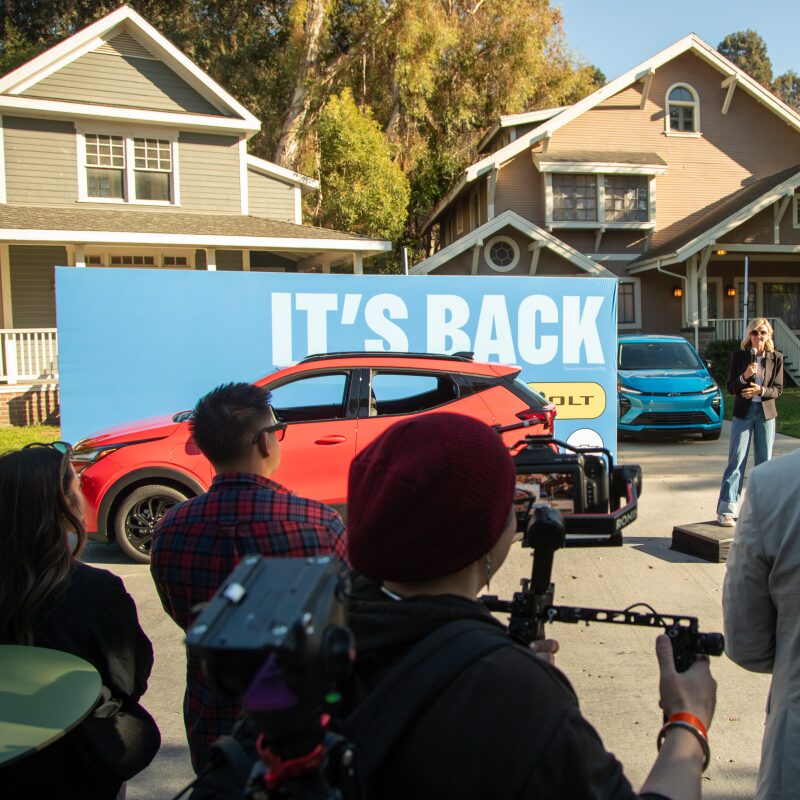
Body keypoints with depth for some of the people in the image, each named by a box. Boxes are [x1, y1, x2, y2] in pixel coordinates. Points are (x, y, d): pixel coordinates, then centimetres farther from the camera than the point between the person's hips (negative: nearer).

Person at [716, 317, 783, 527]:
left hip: (766, 413, 2)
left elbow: (778, 389, 0)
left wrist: (761, 390, -19)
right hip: (743, 413, -2)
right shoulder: (738, 356, -1)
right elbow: (730, 387, -2)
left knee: (765, 462, 7)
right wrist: (745, 377, -20)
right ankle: (725, 511, -3)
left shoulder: (776, 358, 2)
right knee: (736, 461, -4)